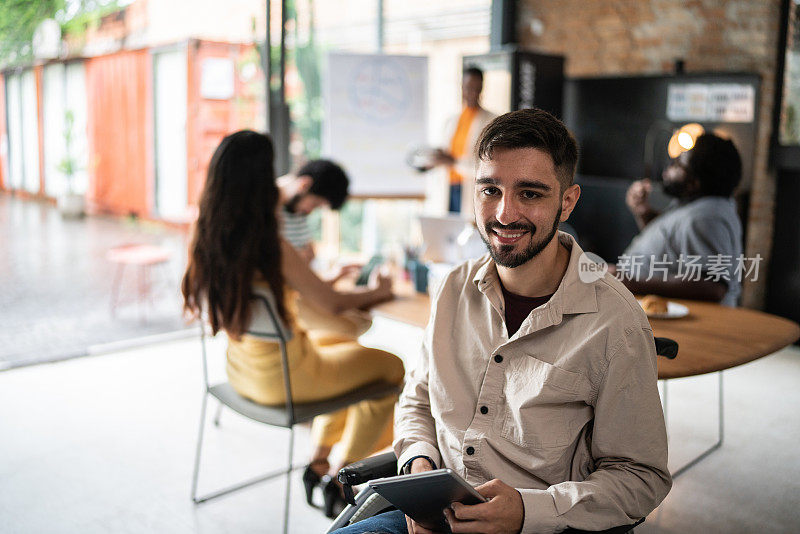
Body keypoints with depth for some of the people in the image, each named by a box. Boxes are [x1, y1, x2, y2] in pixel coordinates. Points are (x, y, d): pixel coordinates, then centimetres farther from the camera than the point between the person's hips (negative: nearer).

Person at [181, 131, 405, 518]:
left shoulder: (206, 237, -7)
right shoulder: (273, 248, -28)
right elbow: (331, 304, -17)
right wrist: (376, 292, 2)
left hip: (241, 369, 8)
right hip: (283, 377, -8)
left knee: (344, 346, 30)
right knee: (390, 367, 11)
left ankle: (319, 462, 31)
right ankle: (339, 481, 20)